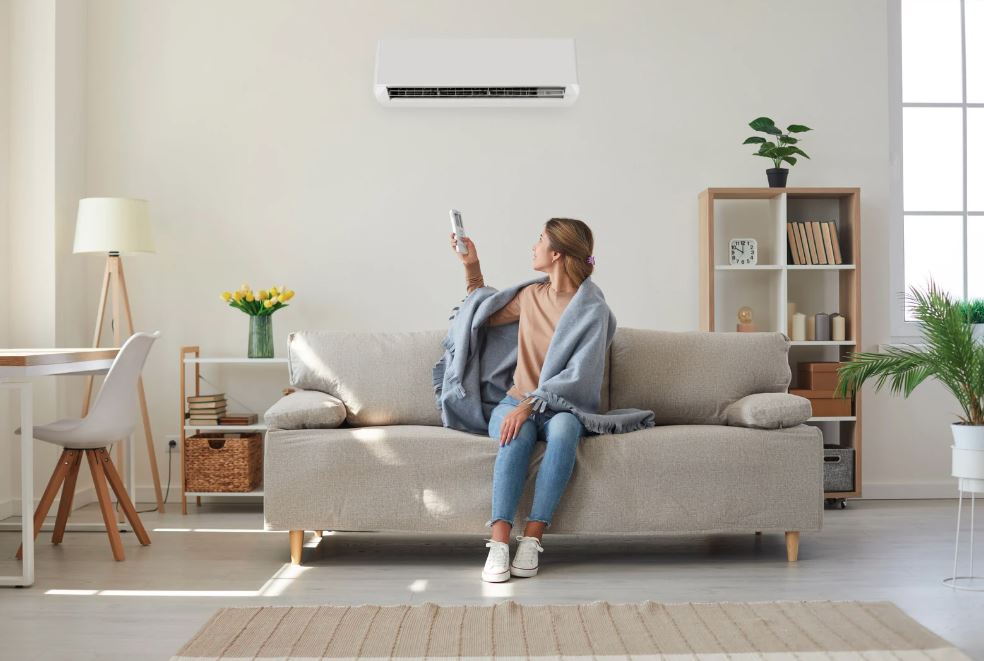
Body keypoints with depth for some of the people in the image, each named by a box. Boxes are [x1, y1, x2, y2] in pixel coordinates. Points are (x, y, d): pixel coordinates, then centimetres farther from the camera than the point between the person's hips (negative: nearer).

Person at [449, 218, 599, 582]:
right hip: (515, 402, 3)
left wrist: (529, 405, -25)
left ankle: (532, 539, -37)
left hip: (559, 406, -3)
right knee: (517, 436, -33)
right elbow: (486, 316, 32)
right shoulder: (531, 295, 13)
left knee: (563, 429, -39)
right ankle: (499, 543, -40)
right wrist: (471, 266, 24)